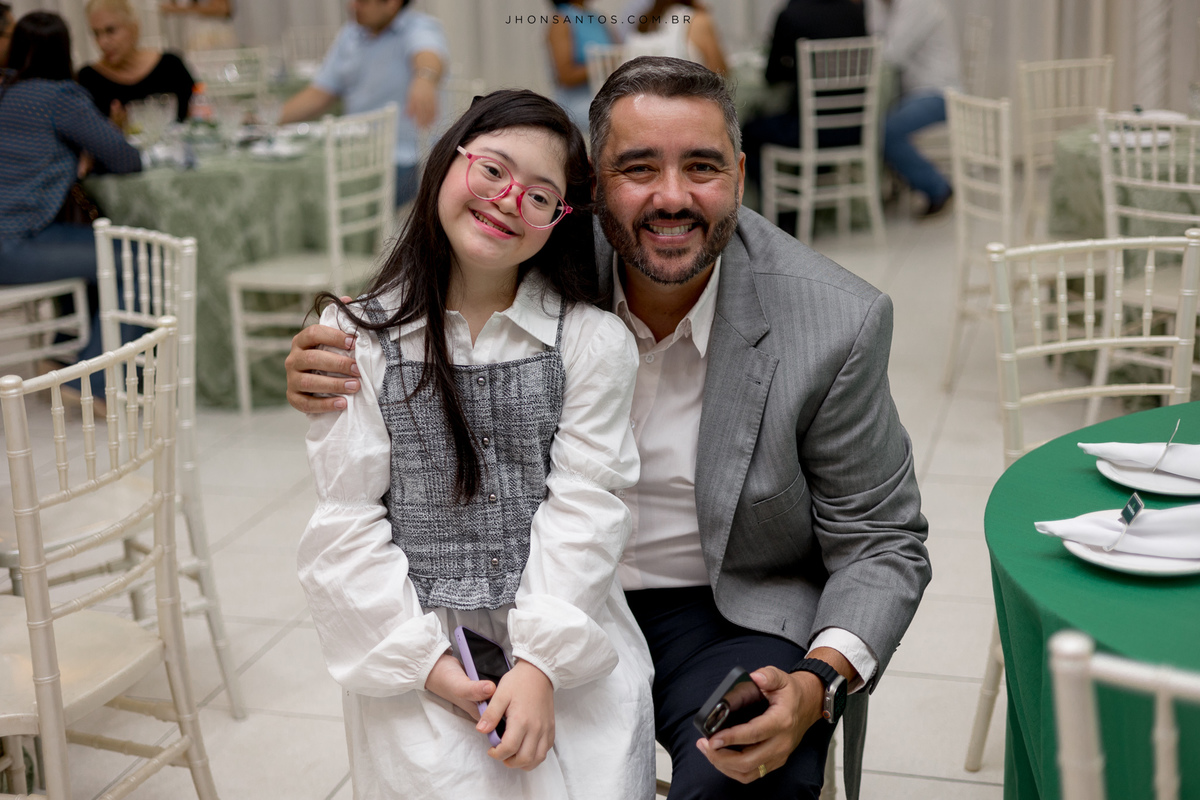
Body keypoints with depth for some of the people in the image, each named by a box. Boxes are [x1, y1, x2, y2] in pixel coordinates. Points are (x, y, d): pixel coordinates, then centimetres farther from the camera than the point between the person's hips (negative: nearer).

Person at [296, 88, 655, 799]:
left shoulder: (593, 342, 0)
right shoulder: (358, 337, 1)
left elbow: (582, 509, -5)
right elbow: (348, 521, -2)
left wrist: (541, 662, -15)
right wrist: (424, 659, -9)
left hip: (571, 639, 0)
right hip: (415, 644, 0)